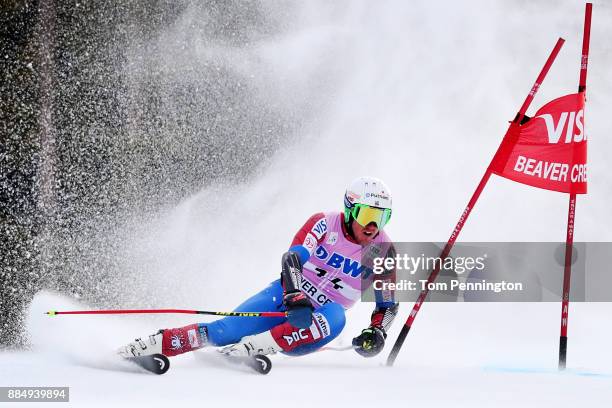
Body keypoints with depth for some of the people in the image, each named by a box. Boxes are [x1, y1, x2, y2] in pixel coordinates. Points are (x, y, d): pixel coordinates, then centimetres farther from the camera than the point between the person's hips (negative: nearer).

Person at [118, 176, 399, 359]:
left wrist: (376, 332, -14)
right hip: (285, 296, -1)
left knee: (335, 317, -37)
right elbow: (292, 258, -23)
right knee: (226, 331, -24)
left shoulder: (383, 252, -2)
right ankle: (152, 345, -19)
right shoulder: (325, 224, -8)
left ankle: (250, 348, -44)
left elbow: (389, 304, 8)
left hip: (314, 322, 1)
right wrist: (295, 299, -41)